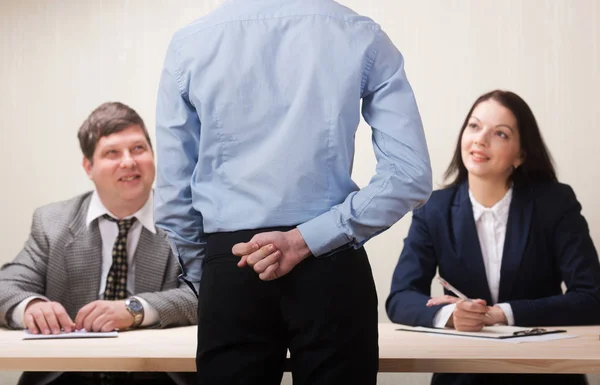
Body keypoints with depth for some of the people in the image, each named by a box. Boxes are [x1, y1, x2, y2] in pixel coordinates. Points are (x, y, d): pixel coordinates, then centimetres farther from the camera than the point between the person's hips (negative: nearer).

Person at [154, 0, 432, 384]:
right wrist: (306, 240, -9)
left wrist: (206, 279, 13)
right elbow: (410, 174, -8)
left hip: (230, 270, 1)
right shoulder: (363, 37, 0)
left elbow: (174, 195, 1)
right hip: (332, 269, 0)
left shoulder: (189, 44, 1)